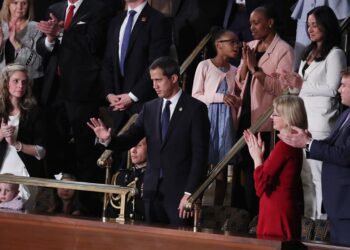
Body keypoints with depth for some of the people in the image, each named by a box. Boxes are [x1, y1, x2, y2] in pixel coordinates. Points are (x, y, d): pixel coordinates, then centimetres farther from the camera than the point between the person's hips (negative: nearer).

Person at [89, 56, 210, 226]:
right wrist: (108, 139, -16)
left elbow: (200, 155, -8)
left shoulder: (195, 108, -5)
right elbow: (130, 139, 6)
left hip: (179, 191, -5)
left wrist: (190, 193, -14)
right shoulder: (149, 108, 11)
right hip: (153, 189, 5)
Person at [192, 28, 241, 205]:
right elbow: (195, 96, -6)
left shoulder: (234, 71, 10)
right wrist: (220, 97, -14)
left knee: (222, 170, 4)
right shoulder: (205, 66, -2)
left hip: (226, 122, 4)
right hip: (208, 118, -4)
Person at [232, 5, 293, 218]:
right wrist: (245, 63, -4)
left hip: (264, 120, -7)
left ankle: (254, 215, 9)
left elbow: (281, 87, -17)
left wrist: (255, 69, -18)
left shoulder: (283, 50, -9)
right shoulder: (250, 47, 13)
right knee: (240, 163, 12)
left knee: (256, 170, 0)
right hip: (244, 115, 7)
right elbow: (240, 82, 13)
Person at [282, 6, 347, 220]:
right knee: (305, 175, 9)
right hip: (303, 120, 8)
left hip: (321, 122, -8)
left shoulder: (335, 54, -5)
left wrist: (303, 85, -11)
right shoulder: (309, 53, 20)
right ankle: (307, 219, 14)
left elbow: (332, 89, -12)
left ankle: (321, 220, -6)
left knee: (318, 174, -9)